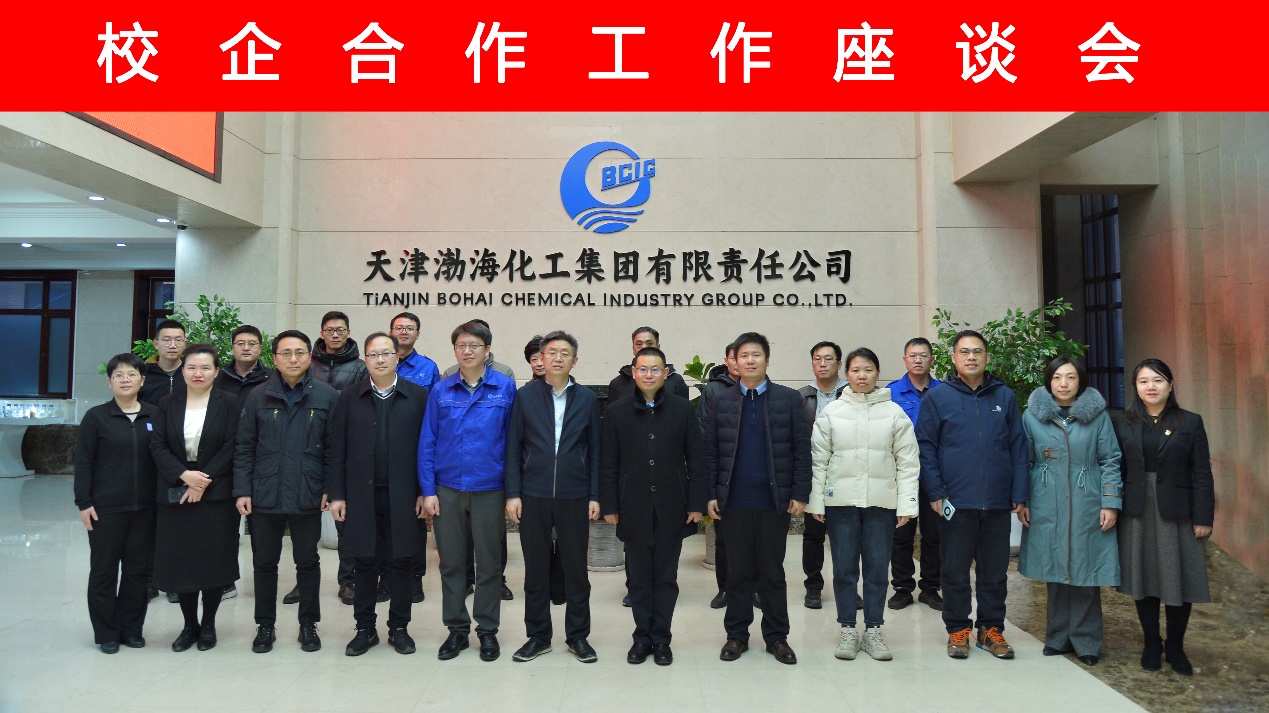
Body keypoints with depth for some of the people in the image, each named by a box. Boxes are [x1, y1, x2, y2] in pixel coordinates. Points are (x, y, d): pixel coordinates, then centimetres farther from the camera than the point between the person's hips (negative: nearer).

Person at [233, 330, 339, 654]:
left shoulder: (327, 396, -2)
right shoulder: (258, 397, 2)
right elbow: (244, 448, 3)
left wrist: (331, 489, -7)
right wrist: (242, 490, -3)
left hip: (308, 498, -1)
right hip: (264, 497, 2)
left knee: (308, 562, 11)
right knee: (264, 563, 13)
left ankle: (308, 624, 25)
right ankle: (265, 625, 28)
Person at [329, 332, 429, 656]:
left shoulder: (418, 396, 1)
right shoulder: (349, 397, 5)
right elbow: (338, 449, 4)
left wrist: (424, 491, -4)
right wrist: (337, 494, -1)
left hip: (402, 496, -1)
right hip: (362, 495, 1)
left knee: (400, 563, 8)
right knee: (364, 564, 9)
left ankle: (399, 628, 22)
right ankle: (365, 629, 22)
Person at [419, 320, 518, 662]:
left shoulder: (506, 388, -3)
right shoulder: (441, 391, 2)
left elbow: (513, 440, -1)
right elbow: (427, 442, 4)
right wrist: (428, 491, -2)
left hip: (489, 489, -1)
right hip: (447, 490, 2)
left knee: (489, 564, 9)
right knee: (451, 563, 10)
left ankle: (487, 630, 23)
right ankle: (456, 629, 25)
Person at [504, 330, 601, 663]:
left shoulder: (587, 399, 5)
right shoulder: (525, 396, 3)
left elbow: (594, 450, 6)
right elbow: (513, 448, 3)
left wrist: (594, 496, 1)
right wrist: (513, 493, -3)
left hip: (574, 497, 0)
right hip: (534, 495, 0)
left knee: (576, 568, 7)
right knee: (535, 569, 9)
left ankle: (578, 635, 22)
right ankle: (538, 635, 23)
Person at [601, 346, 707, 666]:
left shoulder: (682, 408, 1)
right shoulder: (617, 412, 3)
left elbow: (696, 459, 2)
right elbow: (609, 464, 4)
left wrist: (696, 504, -3)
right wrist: (609, 506, 0)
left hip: (671, 507, 0)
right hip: (634, 508, 1)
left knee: (666, 577, 8)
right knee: (638, 577, 9)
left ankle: (660, 639, 20)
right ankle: (642, 636, 22)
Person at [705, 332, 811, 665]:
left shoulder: (788, 398, 2)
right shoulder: (722, 402, 6)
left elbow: (802, 449, -1)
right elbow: (710, 451, 5)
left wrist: (800, 494, -6)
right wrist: (711, 495, -2)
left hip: (775, 500, -1)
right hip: (735, 501, 1)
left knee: (773, 572, 9)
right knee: (737, 572, 9)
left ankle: (777, 636, 20)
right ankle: (736, 635, 22)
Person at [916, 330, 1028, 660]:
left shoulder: (1005, 396, 7)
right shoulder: (937, 397, 0)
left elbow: (1018, 447, 7)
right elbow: (925, 447, -2)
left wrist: (1019, 494, 1)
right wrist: (935, 493, -8)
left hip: (998, 503, 2)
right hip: (955, 503, -2)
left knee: (995, 571, 12)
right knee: (955, 571, 7)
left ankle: (991, 629, 25)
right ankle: (957, 630, 20)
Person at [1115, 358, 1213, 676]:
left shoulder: (1190, 422, 1)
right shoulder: (1125, 423, 5)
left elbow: (1201, 474, -1)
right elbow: (1116, 469, 3)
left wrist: (1204, 518, -6)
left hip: (1177, 512, -1)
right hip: (1137, 513, 1)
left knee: (1178, 579, 4)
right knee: (1143, 578, 8)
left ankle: (1175, 646, 21)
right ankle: (1151, 644, 22)